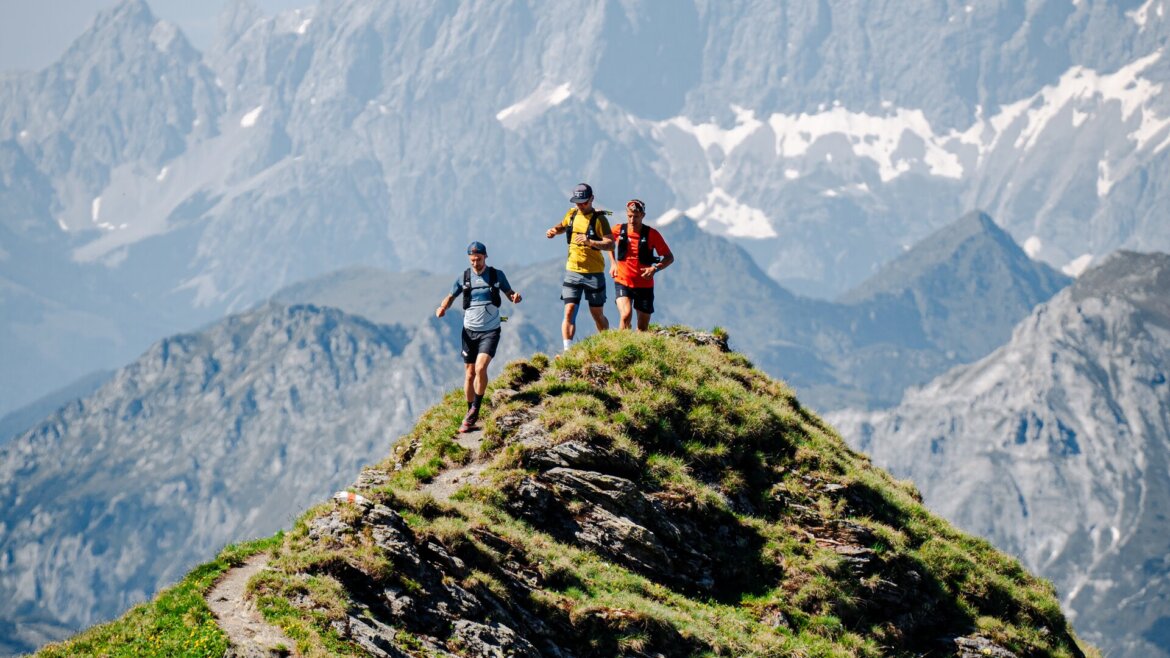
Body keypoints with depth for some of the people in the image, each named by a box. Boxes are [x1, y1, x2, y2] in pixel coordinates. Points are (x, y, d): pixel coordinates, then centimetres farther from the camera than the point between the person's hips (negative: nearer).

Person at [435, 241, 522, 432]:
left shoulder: (496, 275, -2)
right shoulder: (464, 277, 1)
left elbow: (509, 293, 6)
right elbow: (451, 296, 9)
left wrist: (515, 297, -19)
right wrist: (442, 307, -13)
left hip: (490, 331, -2)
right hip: (470, 331, 2)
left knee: (480, 368, -21)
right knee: (469, 374, 6)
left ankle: (475, 410, -8)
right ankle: (470, 414, 19)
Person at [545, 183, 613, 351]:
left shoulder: (599, 219, -10)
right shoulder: (572, 214, 6)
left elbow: (610, 244, -19)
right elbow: (562, 226, 28)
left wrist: (590, 242, -36)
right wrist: (554, 231, 5)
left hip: (594, 273, -4)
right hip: (572, 271, 4)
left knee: (597, 315, 9)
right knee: (569, 312, -9)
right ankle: (567, 350, -13)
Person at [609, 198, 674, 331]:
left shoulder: (652, 234, -8)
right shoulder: (618, 231, -3)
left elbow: (669, 258, -2)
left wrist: (655, 269, -19)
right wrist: (613, 263, 12)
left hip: (645, 285, 0)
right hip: (623, 282, 0)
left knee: (642, 328, 8)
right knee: (626, 314, -25)